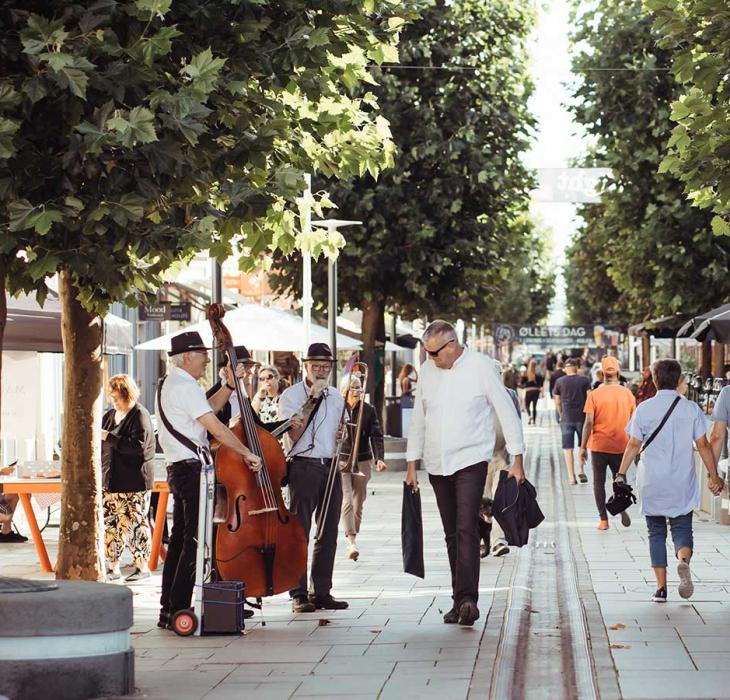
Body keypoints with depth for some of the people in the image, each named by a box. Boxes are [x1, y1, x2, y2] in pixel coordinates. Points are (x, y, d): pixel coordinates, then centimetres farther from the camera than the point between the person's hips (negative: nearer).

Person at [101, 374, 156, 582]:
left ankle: (142, 566, 7)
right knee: (108, 523, 5)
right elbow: (102, 446, 27)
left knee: (134, 522, -4)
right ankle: (113, 567, 12)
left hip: (134, 481, -7)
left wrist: (109, 437, -20)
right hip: (110, 479, 7)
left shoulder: (140, 416, -9)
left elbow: (137, 445, -21)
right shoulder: (109, 415, 14)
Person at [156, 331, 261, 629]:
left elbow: (208, 408, 21)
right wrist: (247, 453, -14)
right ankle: (179, 610, -10)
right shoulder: (185, 386, -15)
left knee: (180, 539, 13)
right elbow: (215, 427, -19)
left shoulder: (168, 384, 18)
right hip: (191, 469, -11)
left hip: (178, 469, 11)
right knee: (194, 541, -10)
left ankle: (168, 610, 16)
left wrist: (230, 384, 10)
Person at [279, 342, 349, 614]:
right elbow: (294, 434, -12)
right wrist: (312, 399, -14)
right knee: (300, 531, -8)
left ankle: (321, 592, 11)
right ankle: (299, 594, -7)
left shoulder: (336, 398, 17)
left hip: (331, 467, 6)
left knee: (328, 533, 5)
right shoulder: (291, 395, -1)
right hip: (303, 466, -6)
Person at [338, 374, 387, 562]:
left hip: (362, 462, 3)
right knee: (346, 502, -14)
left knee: (358, 503, 8)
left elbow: (376, 435, -1)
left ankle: (353, 536, 20)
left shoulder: (369, 410, 3)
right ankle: (352, 542, -21)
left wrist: (379, 458, -14)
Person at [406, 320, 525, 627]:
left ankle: (467, 599, -23)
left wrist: (517, 460, -6)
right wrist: (412, 464, 15)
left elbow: (507, 412, -3)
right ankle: (460, 600, 12)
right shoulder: (427, 371, 9)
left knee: (466, 530, -17)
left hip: (470, 461, -5)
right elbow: (418, 419, 16)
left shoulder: (481, 366, -5)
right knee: (452, 535, 8)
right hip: (437, 465, 5)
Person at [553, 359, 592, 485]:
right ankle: (581, 470, 1)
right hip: (582, 417, 0)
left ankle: (571, 476, 0)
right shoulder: (584, 380, 0)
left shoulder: (559, 382, 2)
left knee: (568, 448, 4)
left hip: (566, 419, 0)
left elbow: (557, 402, 6)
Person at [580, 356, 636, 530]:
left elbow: (589, 423, -11)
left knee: (599, 482, 8)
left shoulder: (594, 395, -8)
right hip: (620, 446, 2)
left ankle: (604, 520, 3)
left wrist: (583, 447, -4)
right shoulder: (627, 394, -1)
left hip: (599, 445, -2)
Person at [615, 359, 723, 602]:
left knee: (656, 532, 11)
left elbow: (633, 445, -2)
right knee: (682, 528, 8)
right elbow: (703, 445, -2)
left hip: (652, 483, 0)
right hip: (682, 484, 0)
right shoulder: (691, 409, -2)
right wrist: (714, 476, 4)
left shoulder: (644, 409, -3)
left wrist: (621, 474, 5)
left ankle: (661, 588, 5)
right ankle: (683, 560, -25)